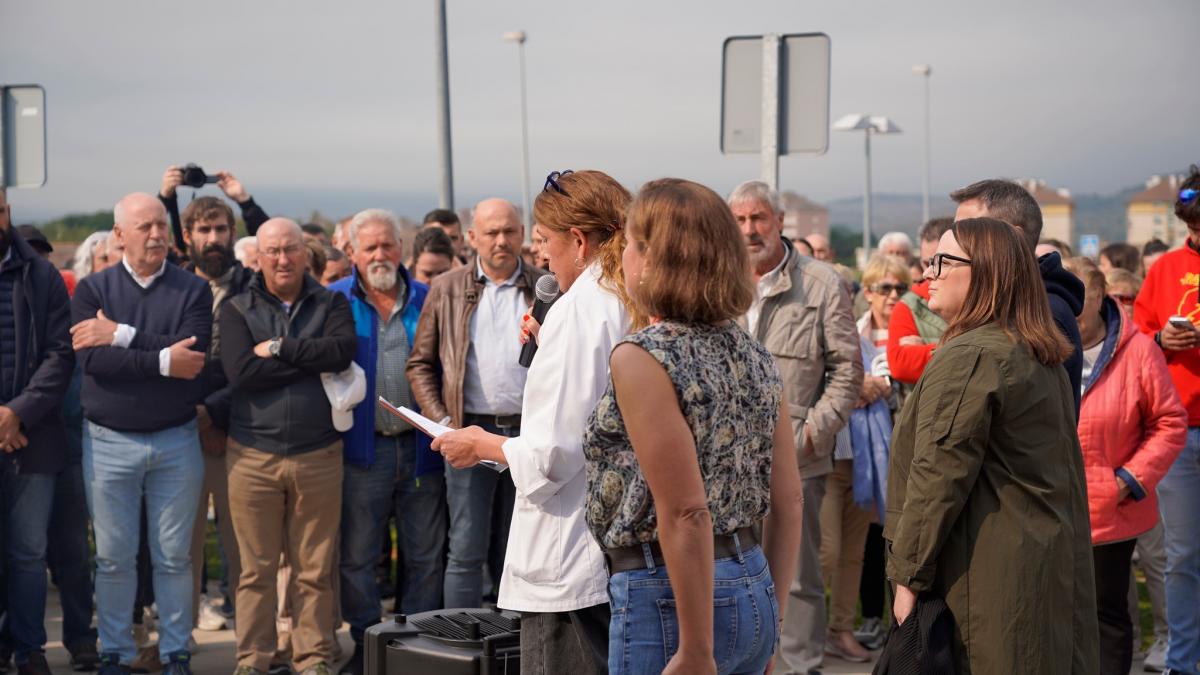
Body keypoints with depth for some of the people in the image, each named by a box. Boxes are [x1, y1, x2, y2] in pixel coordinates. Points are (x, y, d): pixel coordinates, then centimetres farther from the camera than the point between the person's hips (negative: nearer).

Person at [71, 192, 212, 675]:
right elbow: (92, 360, -13)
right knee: (113, 557, 6)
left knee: (174, 556, 6)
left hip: (177, 440, 0)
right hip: (109, 441, 0)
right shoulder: (93, 290, 1)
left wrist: (123, 336, -17)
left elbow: (195, 352, -16)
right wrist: (162, 361, -18)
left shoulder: (193, 290, 1)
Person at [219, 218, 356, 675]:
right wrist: (311, 363, -10)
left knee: (316, 569, 5)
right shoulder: (237, 310, 5)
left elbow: (343, 350, -13)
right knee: (256, 569, 5)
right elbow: (240, 372, -12)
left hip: (319, 457, 1)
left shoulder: (331, 305, 8)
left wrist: (280, 349, -11)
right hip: (253, 457, -1)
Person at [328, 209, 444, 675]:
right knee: (357, 555, 5)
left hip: (420, 445, 2)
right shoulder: (334, 301, 2)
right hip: (363, 446, -1)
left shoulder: (427, 301, 7)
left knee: (426, 555, 7)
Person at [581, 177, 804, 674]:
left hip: (667, 597, -7)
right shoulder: (754, 355, 6)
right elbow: (789, 501, 8)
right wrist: (769, 614, 16)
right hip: (754, 589, 7)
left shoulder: (642, 357, -15)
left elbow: (686, 514, -19)